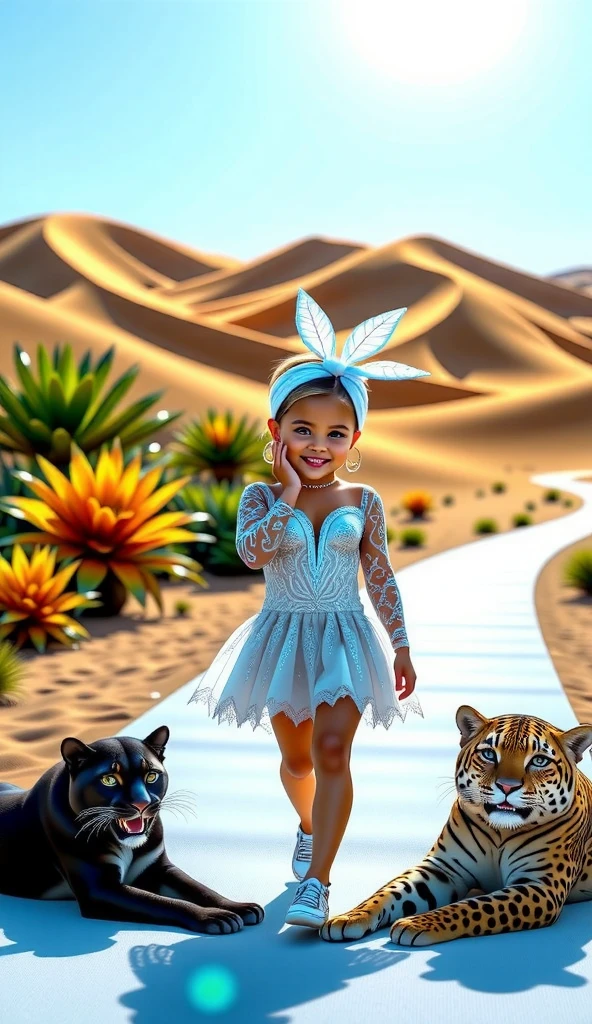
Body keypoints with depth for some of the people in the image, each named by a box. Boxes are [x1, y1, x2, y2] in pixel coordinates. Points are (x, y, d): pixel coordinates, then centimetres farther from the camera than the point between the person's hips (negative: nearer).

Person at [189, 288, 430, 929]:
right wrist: (289, 495, -20)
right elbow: (252, 551, -25)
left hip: (345, 638, -1)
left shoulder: (363, 502, -2)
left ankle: (316, 881, -9)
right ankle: (310, 828, 47)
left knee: (332, 751, -14)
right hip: (283, 637, 1)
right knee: (296, 758, 16)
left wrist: (401, 649, 5)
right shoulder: (261, 497, -5)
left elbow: (380, 578, 4)